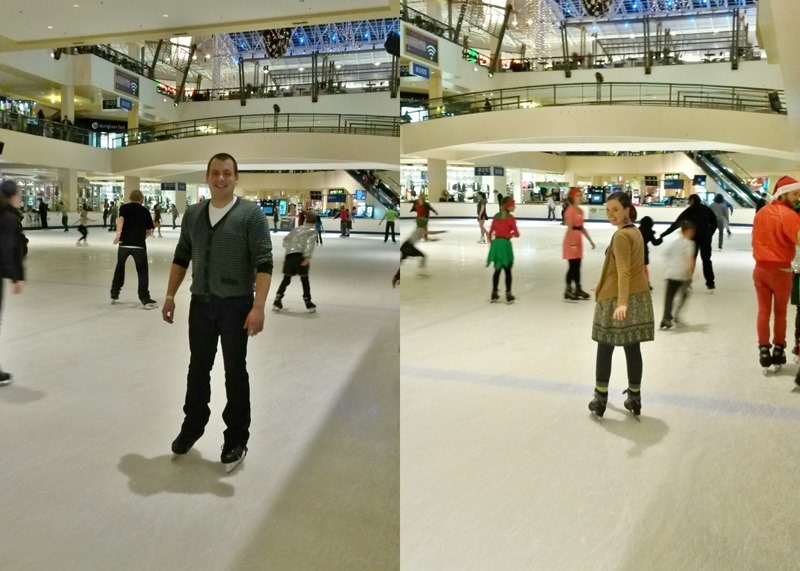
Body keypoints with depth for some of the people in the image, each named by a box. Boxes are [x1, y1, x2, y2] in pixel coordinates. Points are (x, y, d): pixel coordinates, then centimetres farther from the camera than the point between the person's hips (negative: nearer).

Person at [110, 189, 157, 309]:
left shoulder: (124, 207, 8)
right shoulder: (145, 211, 12)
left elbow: (121, 219, -14)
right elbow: (149, 231, 14)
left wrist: (118, 233, -24)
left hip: (125, 243, 1)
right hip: (139, 244, -1)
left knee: (120, 267, 21)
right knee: (143, 271, 5)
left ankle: (114, 294, 28)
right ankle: (145, 298, -5)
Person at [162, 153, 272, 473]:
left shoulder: (251, 214, -9)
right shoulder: (192, 214, 7)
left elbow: (264, 263, -14)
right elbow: (181, 257, 14)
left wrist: (258, 307, -22)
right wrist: (170, 296, 9)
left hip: (236, 305, -4)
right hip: (201, 303, 5)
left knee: (235, 373, 5)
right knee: (198, 369, 14)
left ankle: (237, 440, 17)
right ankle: (192, 426, 33)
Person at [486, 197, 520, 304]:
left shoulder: (496, 216, 5)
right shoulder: (511, 218, -10)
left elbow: (490, 232, 8)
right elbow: (516, 234, -11)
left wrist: (491, 242, 17)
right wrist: (510, 234, 10)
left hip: (495, 243, 5)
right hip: (505, 244, -5)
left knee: (497, 270, 15)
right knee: (507, 270, 6)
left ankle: (494, 293, 17)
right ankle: (508, 294, 7)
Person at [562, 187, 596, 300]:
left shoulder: (580, 211, 11)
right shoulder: (570, 210, -14)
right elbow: (569, 228, -19)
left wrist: (590, 240, 17)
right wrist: (572, 243, -23)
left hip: (579, 240, 8)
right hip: (571, 240, -8)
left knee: (577, 266, 12)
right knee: (572, 266, -5)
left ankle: (578, 289, 18)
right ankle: (568, 290, 2)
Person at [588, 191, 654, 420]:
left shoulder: (621, 236, -15)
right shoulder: (635, 231, 12)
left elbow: (624, 271, -26)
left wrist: (622, 302, -35)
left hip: (616, 300, -8)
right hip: (639, 298, 8)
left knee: (605, 350, 4)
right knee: (633, 349, 11)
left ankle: (600, 399, 9)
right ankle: (634, 398, 17)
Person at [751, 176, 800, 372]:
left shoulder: (761, 213, 6)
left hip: (760, 268, 5)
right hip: (781, 270, -5)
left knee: (764, 311, 10)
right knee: (780, 312, 11)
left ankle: (764, 350, 10)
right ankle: (778, 350, 18)